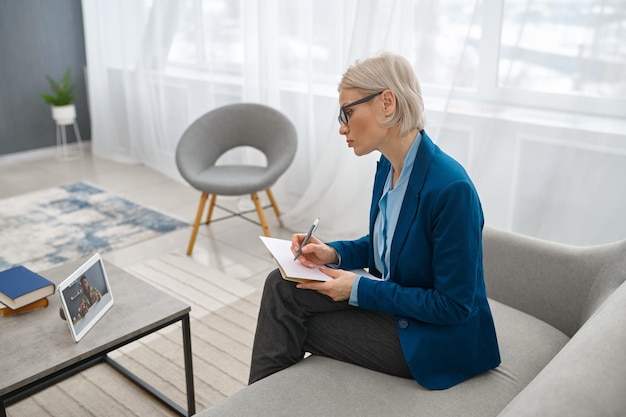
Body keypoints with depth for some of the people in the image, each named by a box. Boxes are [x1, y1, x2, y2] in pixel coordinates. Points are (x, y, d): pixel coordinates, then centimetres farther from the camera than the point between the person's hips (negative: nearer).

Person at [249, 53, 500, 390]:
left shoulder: (451, 187, -28)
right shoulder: (388, 166, -2)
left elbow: (453, 305, -22)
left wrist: (360, 291, -21)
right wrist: (335, 253, -5)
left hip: (436, 338, -8)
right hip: (392, 300, 8)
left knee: (293, 324, -9)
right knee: (281, 285, -4)